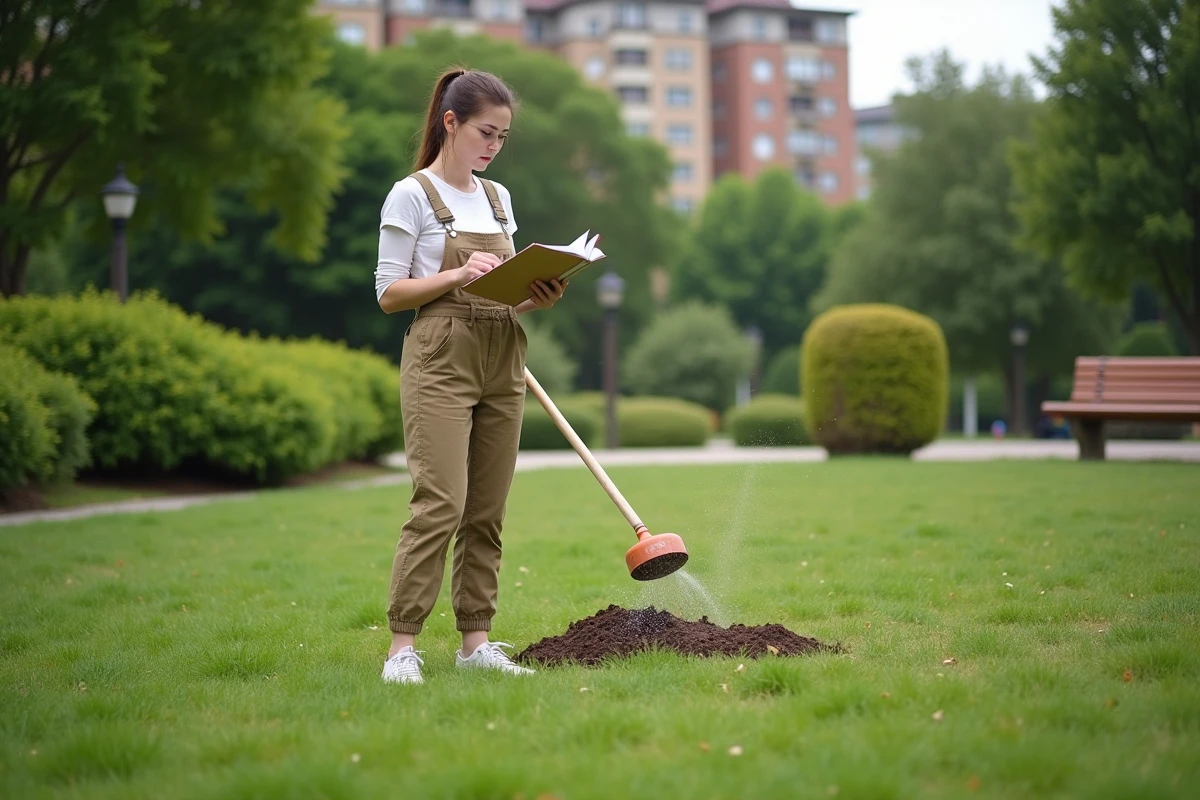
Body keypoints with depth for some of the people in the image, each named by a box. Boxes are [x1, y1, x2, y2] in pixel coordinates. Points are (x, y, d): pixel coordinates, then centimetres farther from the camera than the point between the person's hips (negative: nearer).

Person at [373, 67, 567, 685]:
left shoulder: (498, 198, 15)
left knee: (488, 511, 6)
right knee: (441, 503, -14)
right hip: (440, 360, -6)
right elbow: (389, 294, -7)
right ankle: (402, 645, -9)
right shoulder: (411, 197, -4)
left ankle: (476, 640, 11)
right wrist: (459, 274, -19)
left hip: (501, 362, 6)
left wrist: (537, 297, -2)